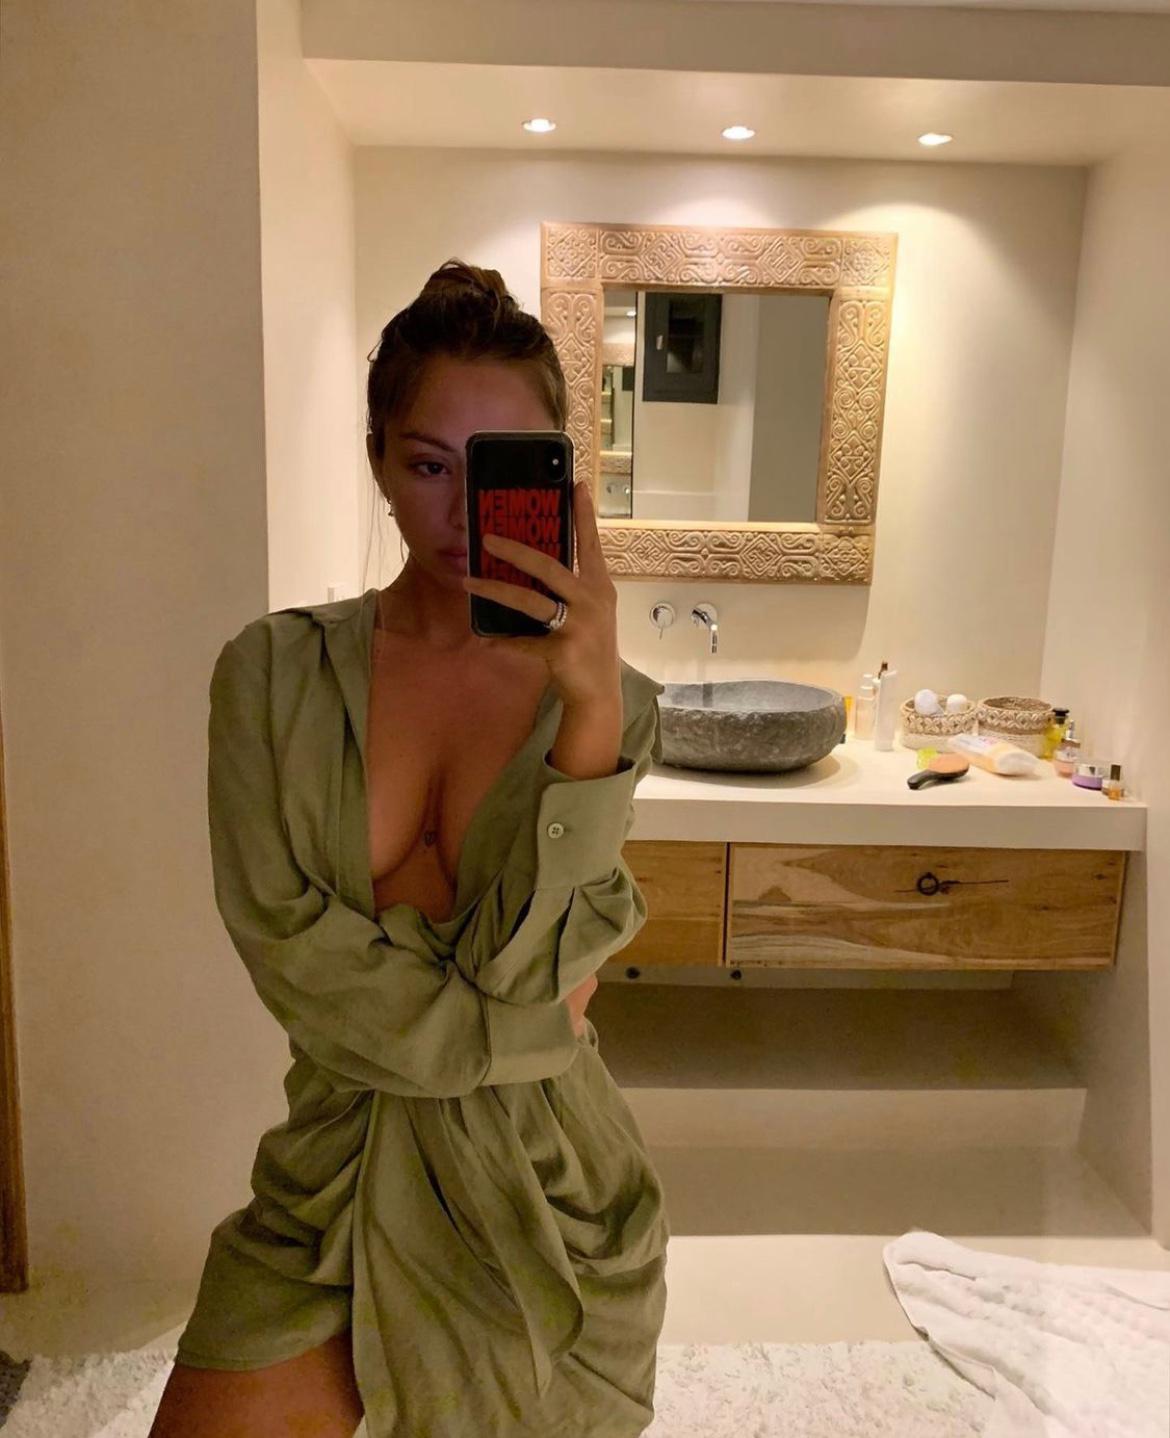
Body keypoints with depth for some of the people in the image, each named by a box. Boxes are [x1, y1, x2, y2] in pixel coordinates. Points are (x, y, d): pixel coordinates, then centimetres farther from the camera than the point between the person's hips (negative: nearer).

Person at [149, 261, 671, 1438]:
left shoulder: (605, 696, -7)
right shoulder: (274, 674, -6)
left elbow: (522, 960, -17)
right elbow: (286, 944, -11)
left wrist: (592, 708, -29)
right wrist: (526, 1024, -12)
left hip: (543, 1173, 1)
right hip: (345, 1155, 0)